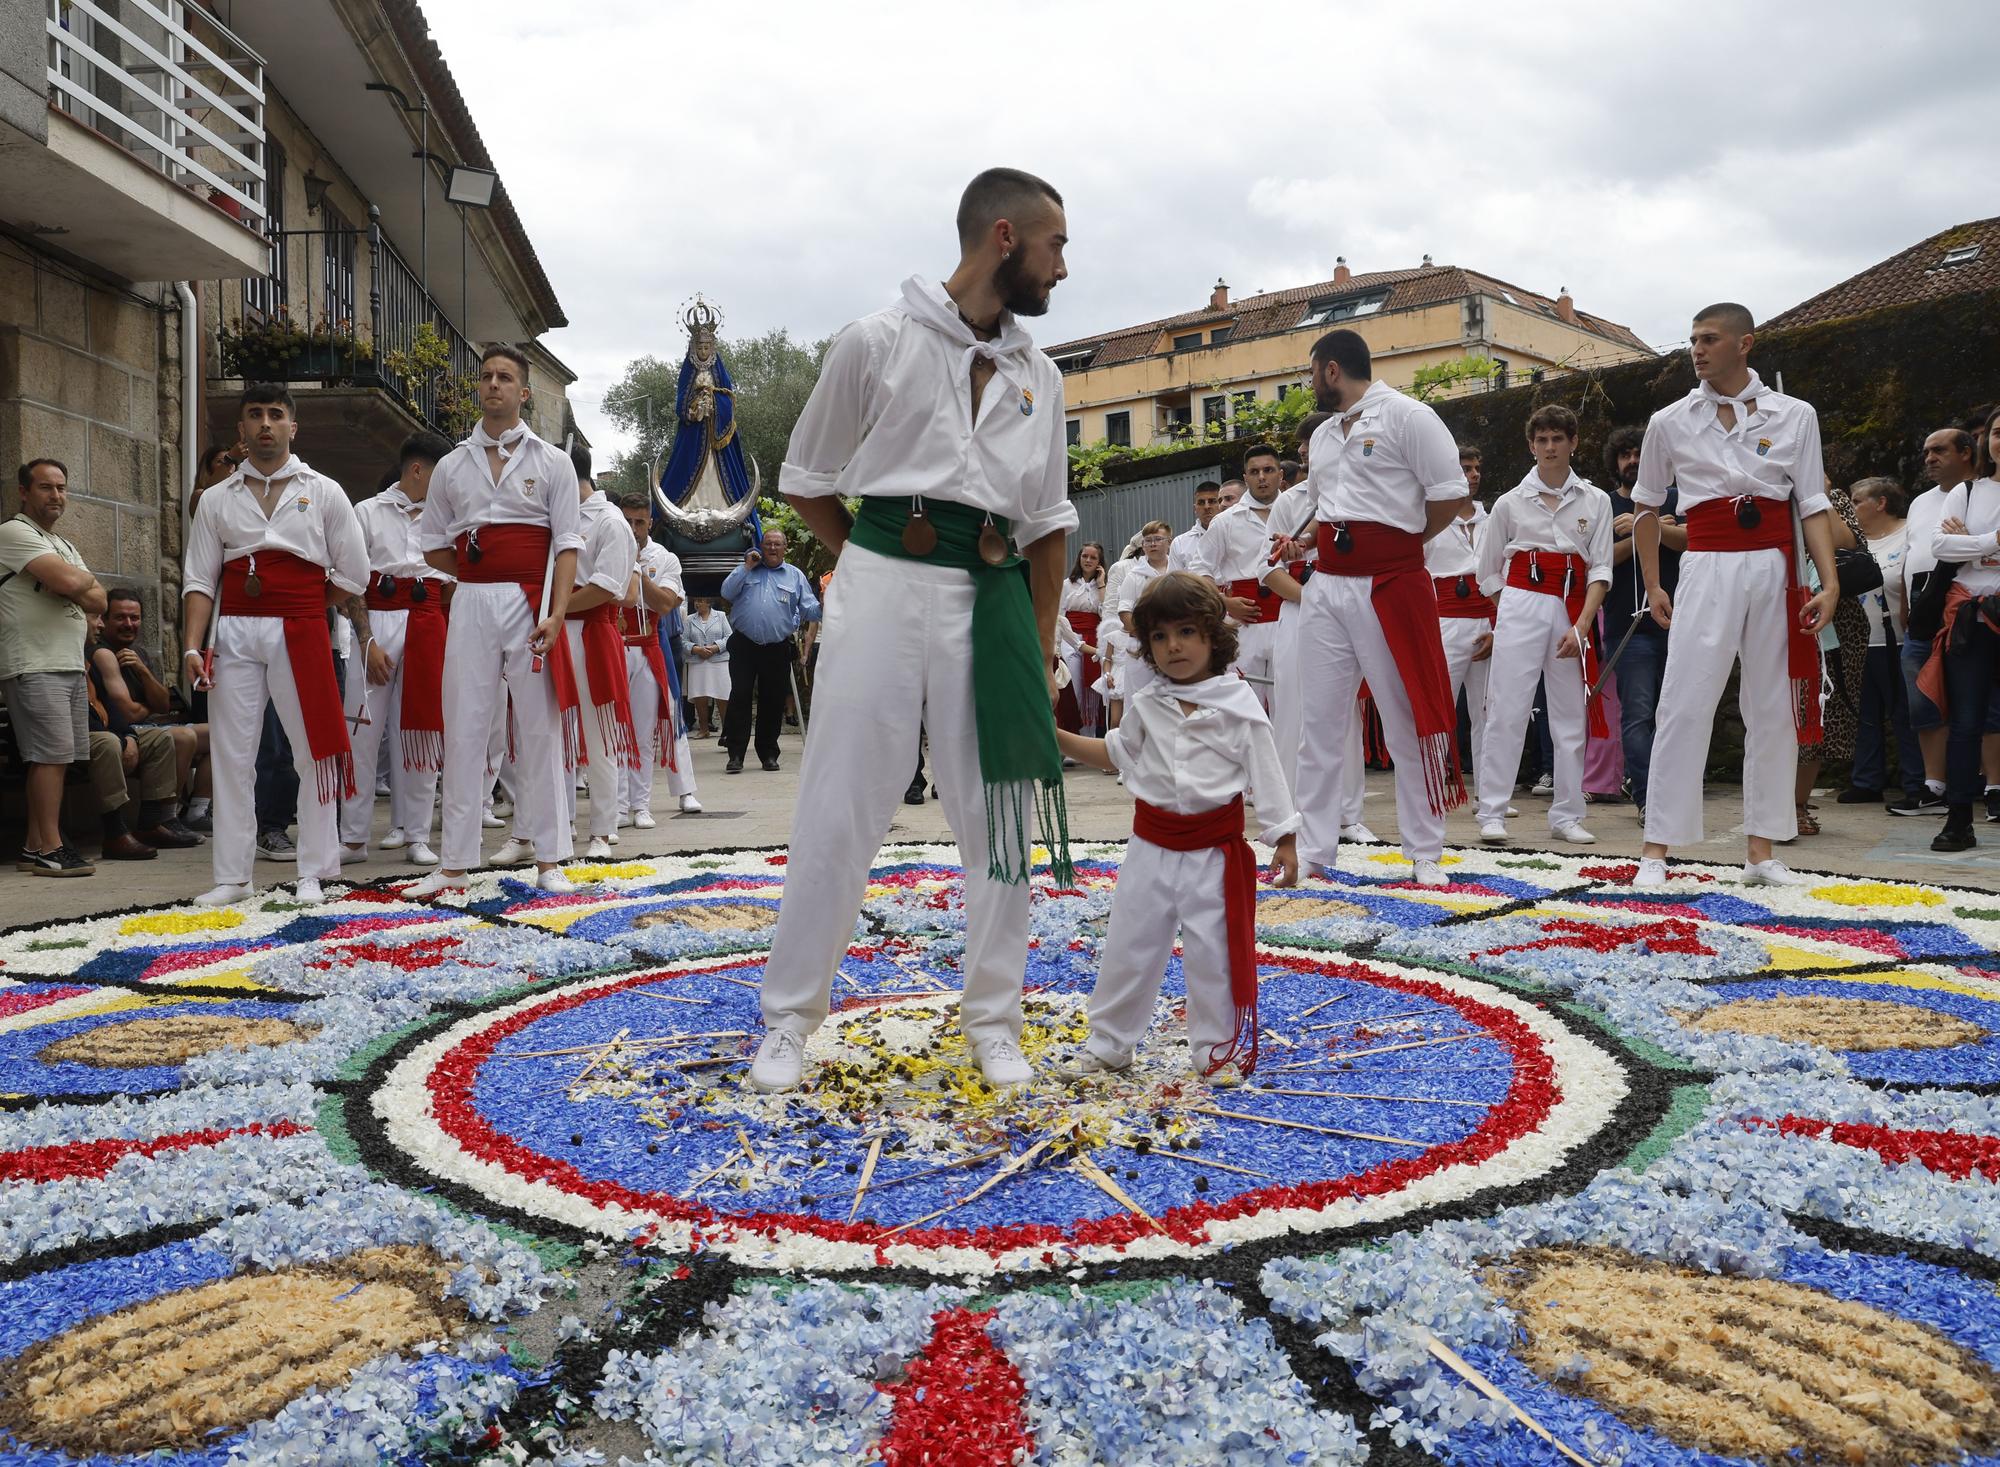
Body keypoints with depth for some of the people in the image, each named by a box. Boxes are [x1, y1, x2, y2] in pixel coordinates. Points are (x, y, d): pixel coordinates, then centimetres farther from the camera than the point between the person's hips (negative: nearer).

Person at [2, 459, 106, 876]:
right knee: (52, 754, -12)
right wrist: (86, 578, 3)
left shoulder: (63, 545, 23)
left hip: (70, 665, 8)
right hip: (35, 665, -8)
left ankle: (35, 847, 11)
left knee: (54, 758, 7)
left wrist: (74, 584, -6)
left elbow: (98, 602, 13)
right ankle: (50, 850, -9)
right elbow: (70, 582, -19)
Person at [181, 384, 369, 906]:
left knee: (314, 753, -1)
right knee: (230, 755, 2)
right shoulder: (217, 499, 12)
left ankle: (312, 874, 7)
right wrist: (192, 647, -5)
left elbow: (352, 575, 7)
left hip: (301, 633, -2)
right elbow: (199, 579, 6)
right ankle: (231, 877, 9)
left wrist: (299, 608, 2)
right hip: (234, 634, 2)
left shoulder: (323, 492, 8)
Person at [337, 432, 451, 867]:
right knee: (362, 730, -4)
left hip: (427, 627, 3)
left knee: (420, 729, 3)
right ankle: (353, 838, 3)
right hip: (376, 623, -3)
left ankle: (416, 835, 9)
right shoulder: (369, 513, 5)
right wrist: (367, 642, -10)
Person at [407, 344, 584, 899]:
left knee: (539, 728, 1)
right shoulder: (451, 466, 13)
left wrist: (557, 614, -13)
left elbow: (567, 544, -1)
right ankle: (454, 864, 6)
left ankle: (549, 861, 7)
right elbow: (432, 545, 18)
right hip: (472, 604, 2)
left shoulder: (551, 461, 6)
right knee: (464, 729, 1)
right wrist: (480, 572, 4)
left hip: (532, 603, -2)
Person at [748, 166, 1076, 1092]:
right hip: (884, 588, -4)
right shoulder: (878, 343, 0)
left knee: (1001, 821, 6)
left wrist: (1041, 648, 10)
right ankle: (789, 1018, 13)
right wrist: (874, 566, 3)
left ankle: (993, 1022, 20)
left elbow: (1048, 521, 14)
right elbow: (806, 482, 6)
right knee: (839, 812, -1)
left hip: (994, 600, 4)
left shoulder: (1038, 376, 12)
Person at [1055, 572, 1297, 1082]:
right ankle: (1108, 1043, 25)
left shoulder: (1239, 704, -8)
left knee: (1215, 952, 3)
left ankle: (1220, 1049, 20)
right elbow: (1117, 753, 20)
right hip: (1153, 843, 4)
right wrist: (1059, 738, 10)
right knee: (1128, 946, 10)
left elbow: (1265, 773, -6)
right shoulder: (1146, 704, 4)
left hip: (1215, 845, -4)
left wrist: (1285, 840, -8)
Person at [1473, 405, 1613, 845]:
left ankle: (1566, 816, 12)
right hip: (1521, 605, -1)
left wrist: (1581, 625, -10)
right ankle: (1491, 813, -2)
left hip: (1573, 608, 2)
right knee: (1506, 710, -6)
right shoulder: (1511, 502, 6)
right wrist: (1492, 622, 9)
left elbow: (1600, 570, 1)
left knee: (1571, 714, 4)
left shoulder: (1595, 501, 7)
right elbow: (1488, 572, 12)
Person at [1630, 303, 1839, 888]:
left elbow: (1813, 506, 4)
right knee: (1684, 705, -8)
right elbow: (1647, 506, 15)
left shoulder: (1794, 416, 5)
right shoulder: (1671, 422, 6)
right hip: (1708, 569, -1)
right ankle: (1656, 850, -5)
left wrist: (1829, 583, -7)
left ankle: (1761, 850, 14)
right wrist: (1653, 585, 9)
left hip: (1776, 569, 1)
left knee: (1774, 709, 4)